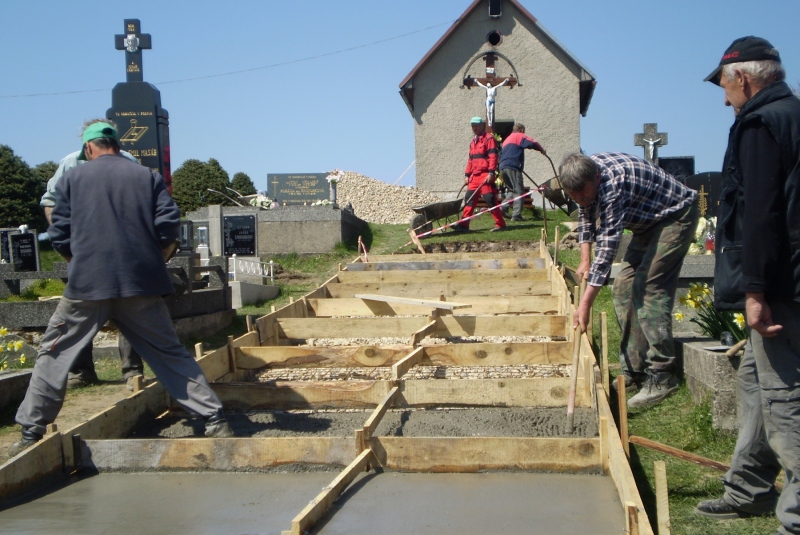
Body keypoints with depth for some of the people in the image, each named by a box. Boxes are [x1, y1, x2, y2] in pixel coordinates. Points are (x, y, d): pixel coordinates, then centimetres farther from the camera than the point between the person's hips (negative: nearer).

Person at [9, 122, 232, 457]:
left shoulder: (72, 179, 9)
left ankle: (31, 432, 13)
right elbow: (169, 227, 0)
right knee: (170, 354, 10)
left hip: (86, 284, -1)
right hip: (142, 284, 2)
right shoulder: (148, 177, 10)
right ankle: (214, 419, 7)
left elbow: (59, 237, 6)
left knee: (54, 354, 12)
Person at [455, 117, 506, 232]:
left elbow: (493, 156, -12)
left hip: (485, 175, -8)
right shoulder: (473, 142, 22)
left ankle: (500, 224, -5)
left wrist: (491, 172, -20)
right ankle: (464, 225, 9)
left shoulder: (489, 138, -4)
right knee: (469, 200, 6)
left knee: (490, 199, -10)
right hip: (474, 176, 8)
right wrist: (467, 175, 18)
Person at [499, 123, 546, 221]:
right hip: (513, 167, -8)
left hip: (502, 167, 8)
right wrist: (542, 150, 3)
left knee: (512, 190, 21)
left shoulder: (507, 139, 30)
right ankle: (516, 215, -17)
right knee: (519, 191, -7)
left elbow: (501, 155, 28)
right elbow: (532, 143, -11)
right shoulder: (519, 136, 4)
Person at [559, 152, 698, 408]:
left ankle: (662, 377, -16)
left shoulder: (613, 183, -35)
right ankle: (634, 370, 7)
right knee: (624, 286, 3)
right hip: (649, 222, 10)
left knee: (648, 289, -19)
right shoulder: (586, 174, -8)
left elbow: (608, 243, -37)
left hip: (676, 217, -9)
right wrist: (585, 260, 3)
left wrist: (586, 301, -37)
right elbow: (586, 217, 12)